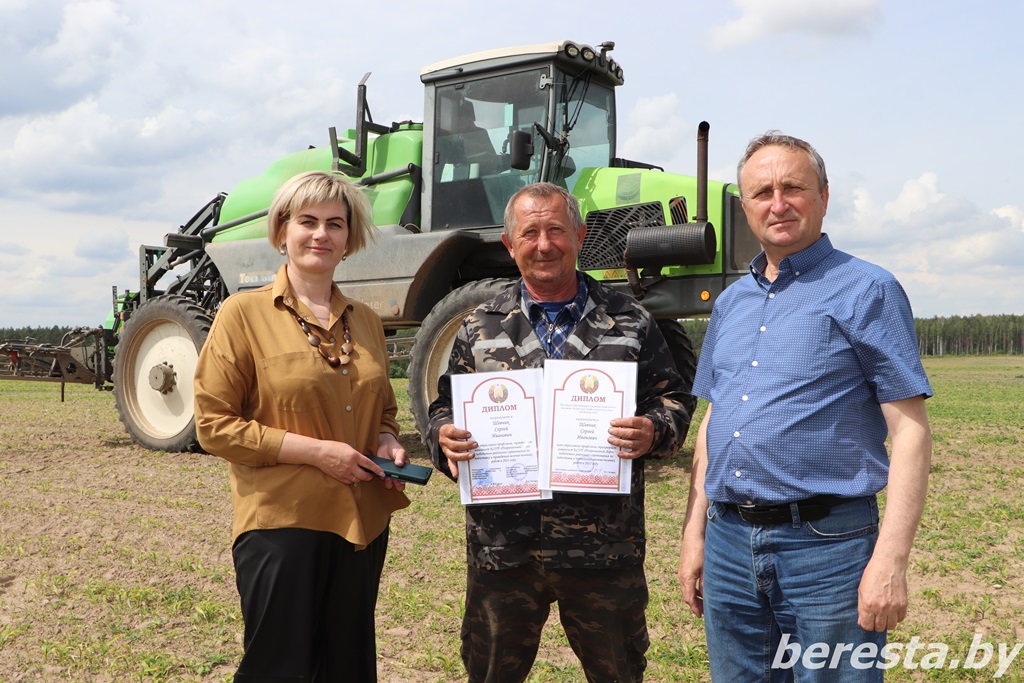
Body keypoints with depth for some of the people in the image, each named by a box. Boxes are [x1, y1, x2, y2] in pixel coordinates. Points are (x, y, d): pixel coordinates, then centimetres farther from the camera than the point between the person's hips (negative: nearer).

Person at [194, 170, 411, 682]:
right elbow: (214, 425, -9)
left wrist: (389, 444, -1)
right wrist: (315, 451, -17)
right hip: (283, 521, -5)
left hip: (362, 522, 6)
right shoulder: (244, 313, -6)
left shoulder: (365, 321, 10)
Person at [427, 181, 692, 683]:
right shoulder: (480, 328, 8)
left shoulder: (629, 322, 4)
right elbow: (445, 406, 10)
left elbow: (672, 400, 6)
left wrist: (653, 432, -16)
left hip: (603, 548, -1)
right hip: (502, 547, 1)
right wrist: (444, 438, -12)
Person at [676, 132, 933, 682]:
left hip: (827, 543, -5)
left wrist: (891, 560, -16)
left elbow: (910, 434, -9)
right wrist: (694, 533, 12)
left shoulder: (865, 291, -5)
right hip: (728, 544, 6)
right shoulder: (731, 302, 13)